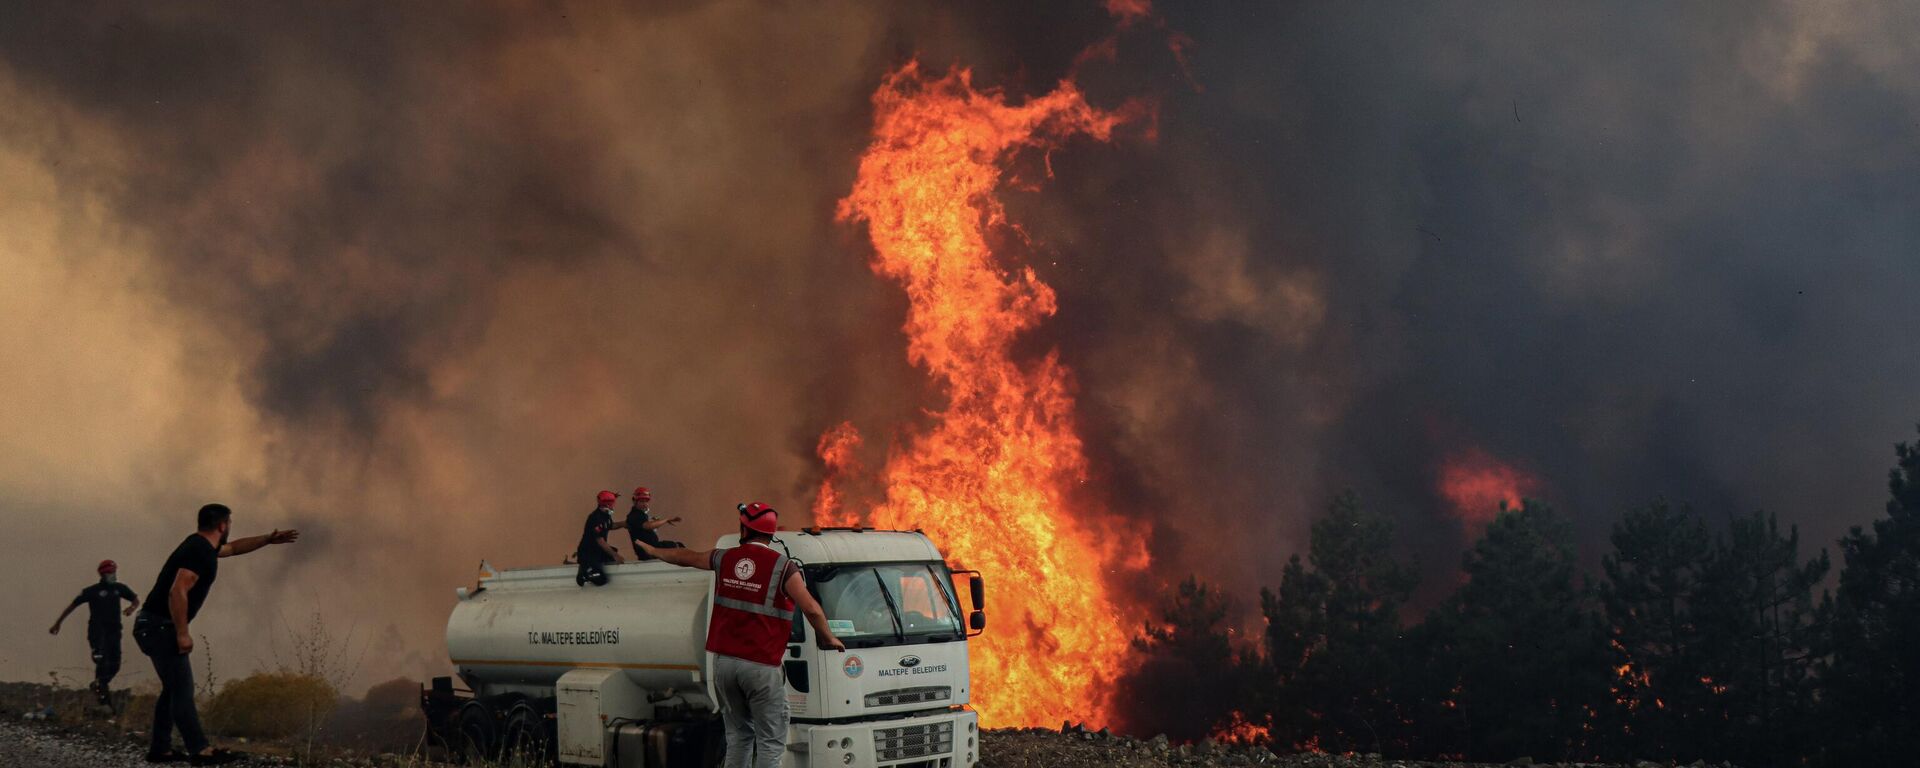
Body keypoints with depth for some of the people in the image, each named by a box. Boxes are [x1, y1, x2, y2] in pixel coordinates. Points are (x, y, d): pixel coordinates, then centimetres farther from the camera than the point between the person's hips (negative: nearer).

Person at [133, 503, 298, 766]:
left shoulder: (201, 546, 15)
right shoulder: (200, 552, -16)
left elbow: (234, 548, 37)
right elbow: (177, 592, -26)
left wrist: (268, 540, 38)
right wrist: (182, 633, -24)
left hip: (155, 626, 10)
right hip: (161, 626, -10)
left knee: (173, 688, 15)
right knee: (182, 689, -9)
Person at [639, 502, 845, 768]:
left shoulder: (725, 558, 7)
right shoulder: (782, 566, -8)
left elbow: (686, 557, 26)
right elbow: (811, 609, -17)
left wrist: (653, 550, 45)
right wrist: (828, 639, 0)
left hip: (723, 660, 5)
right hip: (761, 666, -5)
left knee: (738, 736, 16)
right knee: (770, 742, -2)